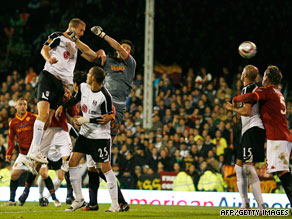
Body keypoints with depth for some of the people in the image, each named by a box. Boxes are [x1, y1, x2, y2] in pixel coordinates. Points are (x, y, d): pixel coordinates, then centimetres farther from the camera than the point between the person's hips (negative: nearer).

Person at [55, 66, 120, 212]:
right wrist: (62, 106, 8)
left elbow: (107, 118, -16)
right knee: (73, 162, 0)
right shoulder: (83, 87, 0)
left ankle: (115, 204, 1)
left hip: (100, 136, -7)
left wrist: (86, 120, -19)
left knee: (105, 168, -7)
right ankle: (79, 200, 9)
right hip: (85, 133, 7)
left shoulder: (104, 96, -22)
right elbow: (76, 99, 21)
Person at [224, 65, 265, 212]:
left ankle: (261, 206, -19)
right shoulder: (256, 89, 19)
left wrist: (232, 108, -4)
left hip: (253, 129, -10)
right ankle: (245, 205, 14)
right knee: (239, 166, 13)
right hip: (249, 132, 10)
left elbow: (247, 111, -19)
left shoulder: (247, 89, -11)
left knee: (248, 167, -15)